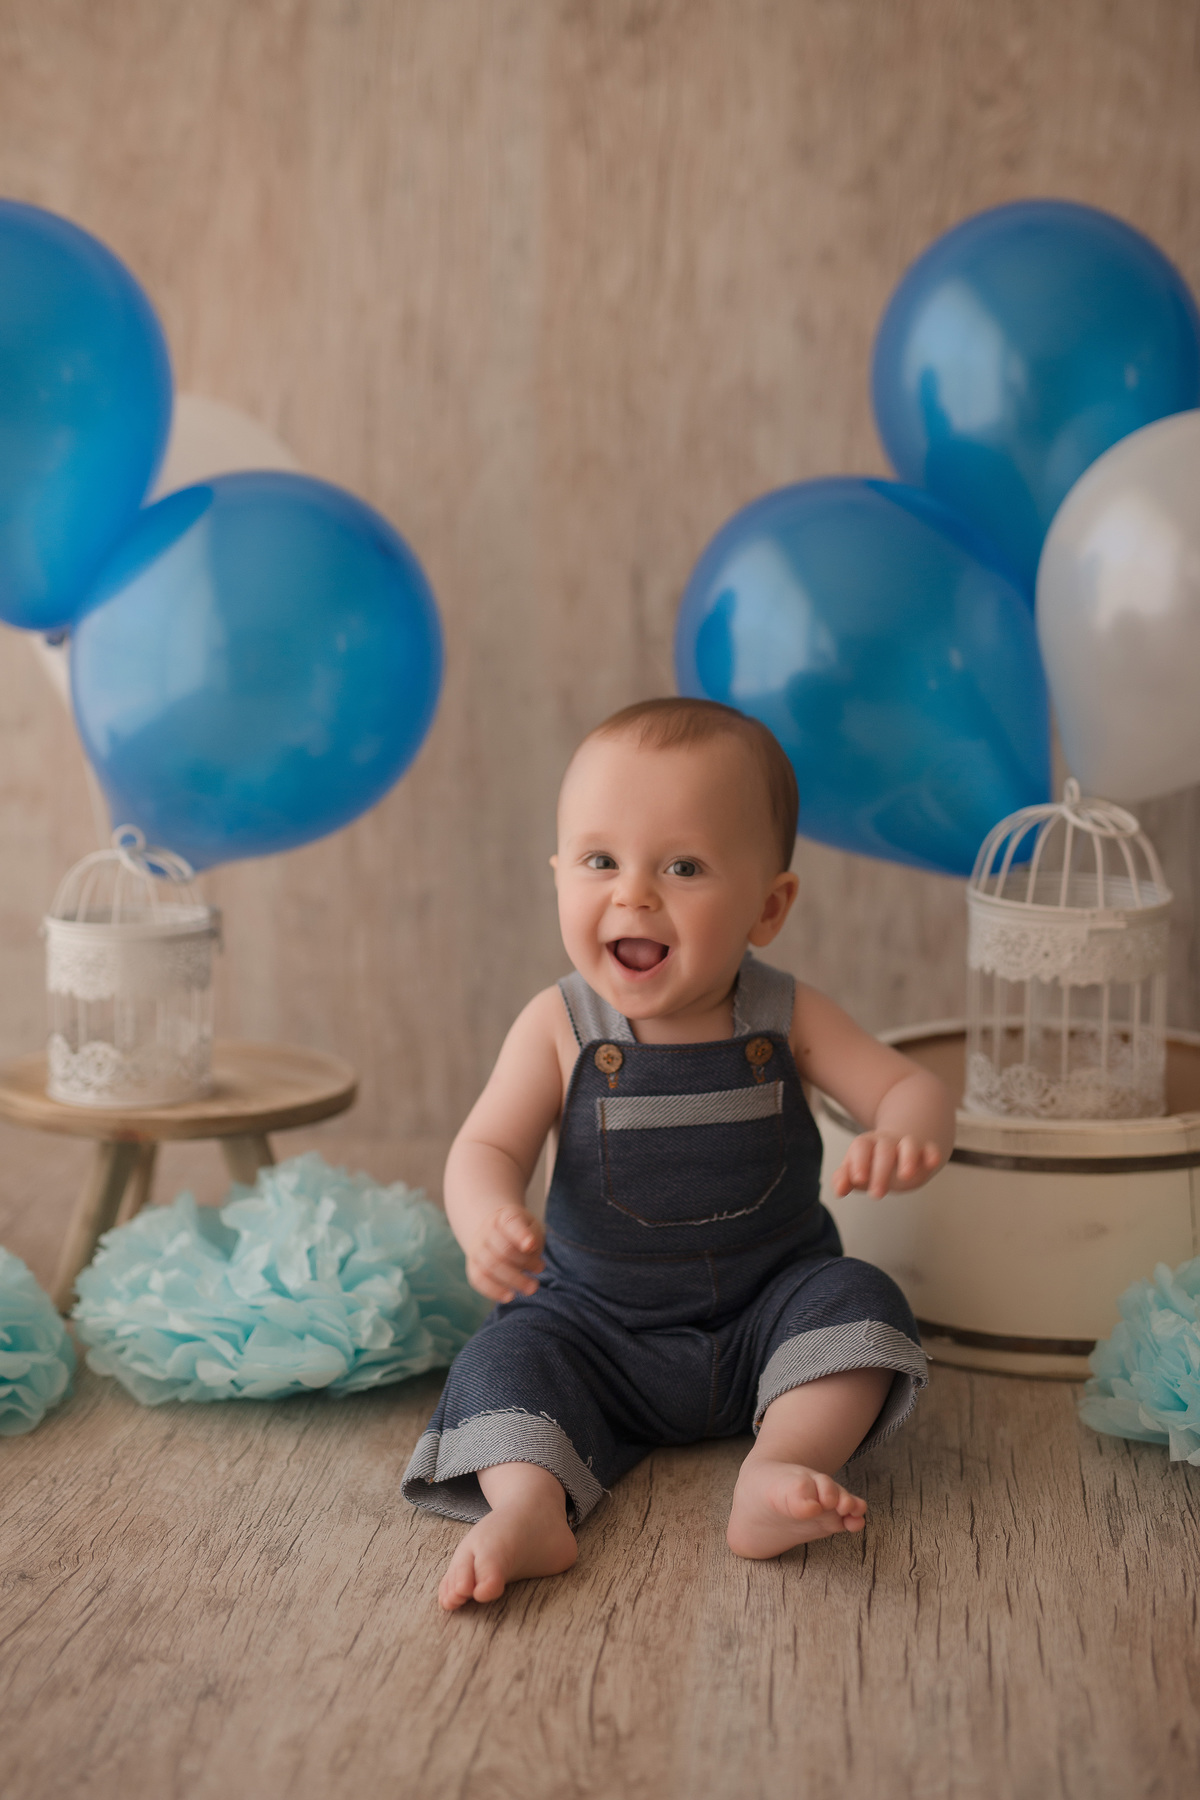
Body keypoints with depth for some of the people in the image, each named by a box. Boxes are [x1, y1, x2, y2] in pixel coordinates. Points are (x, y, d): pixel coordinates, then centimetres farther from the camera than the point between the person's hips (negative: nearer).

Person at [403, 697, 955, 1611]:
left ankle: (780, 1469, -35)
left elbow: (911, 1086, -9)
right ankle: (529, 1507, -41)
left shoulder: (785, 1018, -7)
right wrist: (490, 1221, -39)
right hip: (602, 1321, -1)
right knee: (508, 1353, -24)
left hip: (769, 1306, 1)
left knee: (856, 1298, -24)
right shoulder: (559, 1029, -10)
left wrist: (907, 1137, -36)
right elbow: (487, 1147, -15)